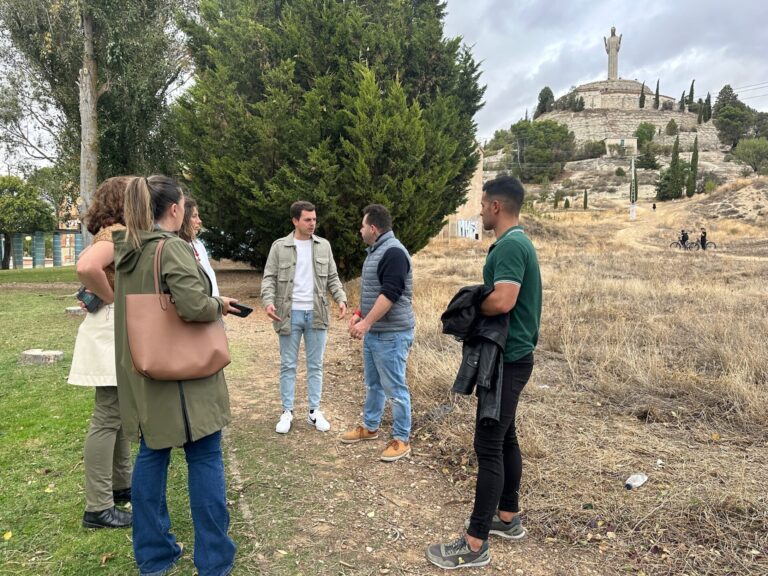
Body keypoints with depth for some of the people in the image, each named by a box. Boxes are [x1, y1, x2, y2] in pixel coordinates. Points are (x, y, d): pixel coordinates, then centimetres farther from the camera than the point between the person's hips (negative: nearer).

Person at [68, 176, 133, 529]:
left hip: (122, 331, 11)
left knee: (118, 414, 18)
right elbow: (87, 267, -35)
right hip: (112, 331, -11)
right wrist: (112, 299, -20)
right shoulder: (115, 232, -17)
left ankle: (122, 486, 31)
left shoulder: (119, 233, 15)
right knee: (107, 418, -5)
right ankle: (98, 508, 4)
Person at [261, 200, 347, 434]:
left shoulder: (324, 246, 7)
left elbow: (332, 278, 9)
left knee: (315, 365, 9)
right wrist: (268, 301, -19)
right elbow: (269, 277, -1)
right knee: (288, 365, 7)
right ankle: (287, 412, 18)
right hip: (290, 314, -2)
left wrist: (341, 299, -7)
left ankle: (314, 411, 19)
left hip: (316, 314, 2)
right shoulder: (279, 246, 0)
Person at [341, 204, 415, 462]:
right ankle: (369, 427, 34)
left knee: (394, 388, -1)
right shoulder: (376, 251, 15)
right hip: (374, 332, 10)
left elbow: (390, 294, -25)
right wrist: (359, 314, 15)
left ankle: (401, 439, 10)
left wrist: (366, 322, -24)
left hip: (391, 334, -10)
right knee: (373, 384, 20)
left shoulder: (393, 252, -18)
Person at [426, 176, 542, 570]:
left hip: (507, 360, -11)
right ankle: (508, 517, 32)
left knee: (488, 446, -6)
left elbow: (502, 301, -29)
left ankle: (475, 544, 2)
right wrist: (478, 301, 2)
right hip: (511, 356, 11)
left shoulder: (510, 246, -19)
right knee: (504, 438, 18)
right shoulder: (516, 242, 14)